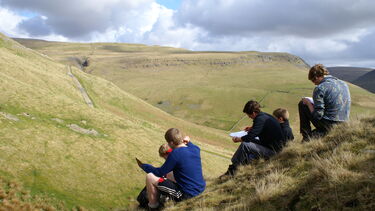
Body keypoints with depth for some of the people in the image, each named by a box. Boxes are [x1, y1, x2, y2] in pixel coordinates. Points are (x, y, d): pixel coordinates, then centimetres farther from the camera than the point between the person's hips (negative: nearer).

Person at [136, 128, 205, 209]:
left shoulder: (175, 153, -19)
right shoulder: (196, 149, 0)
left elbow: (159, 173, -8)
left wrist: (143, 166, 6)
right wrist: (188, 142, 10)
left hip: (186, 194, -8)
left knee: (150, 177, -5)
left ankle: (152, 206, 14)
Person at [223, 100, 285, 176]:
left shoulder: (261, 119, -21)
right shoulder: (264, 115, 7)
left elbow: (250, 137, -24)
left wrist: (237, 139, -7)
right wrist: (252, 128, 21)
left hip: (272, 150, -10)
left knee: (244, 145, -18)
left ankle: (233, 169, -6)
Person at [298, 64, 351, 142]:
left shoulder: (320, 88, -14)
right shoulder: (344, 84, 8)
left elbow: (318, 115, -18)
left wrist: (308, 103, -1)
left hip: (329, 127, -7)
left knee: (302, 104, 9)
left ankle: (306, 138, 9)